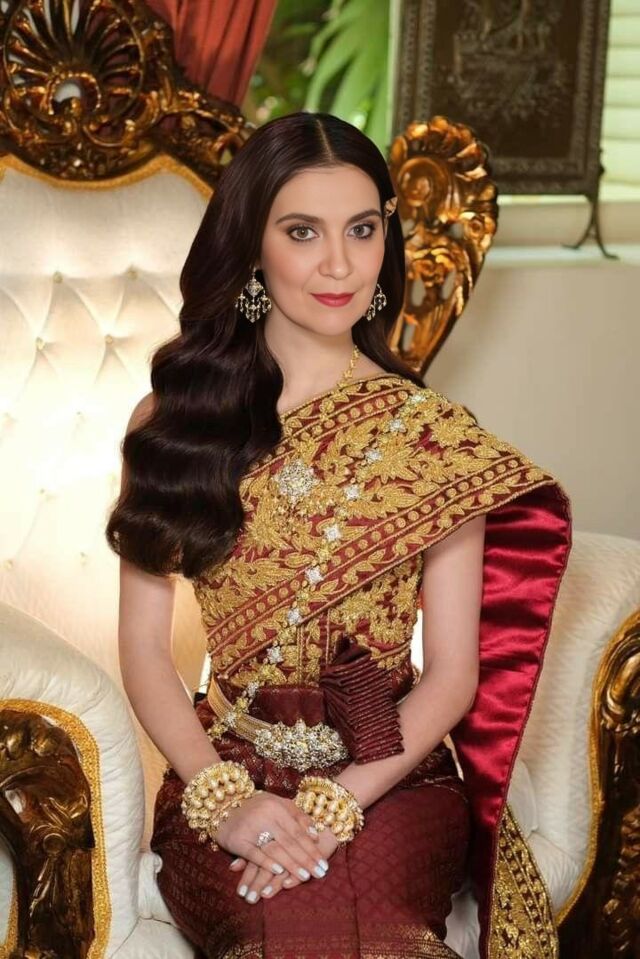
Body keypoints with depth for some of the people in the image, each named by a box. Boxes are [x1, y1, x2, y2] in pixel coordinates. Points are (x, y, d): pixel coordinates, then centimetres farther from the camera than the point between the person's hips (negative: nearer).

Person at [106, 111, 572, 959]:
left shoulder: (432, 434, 2)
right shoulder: (169, 424, 5)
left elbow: (454, 671, -1)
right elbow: (144, 647, 2)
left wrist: (336, 802, -14)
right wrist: (222, 798, -13)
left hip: (393, 785, 0)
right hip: (227, 774, 0)